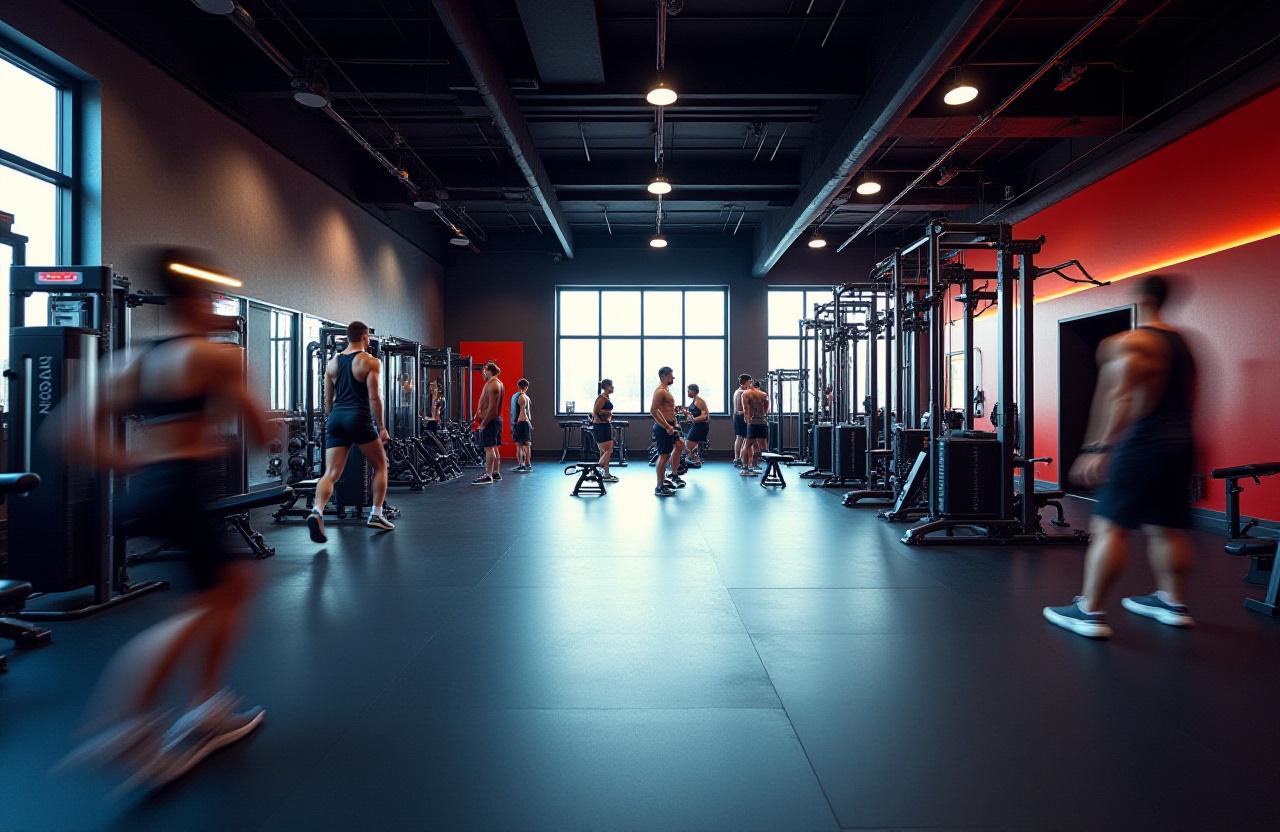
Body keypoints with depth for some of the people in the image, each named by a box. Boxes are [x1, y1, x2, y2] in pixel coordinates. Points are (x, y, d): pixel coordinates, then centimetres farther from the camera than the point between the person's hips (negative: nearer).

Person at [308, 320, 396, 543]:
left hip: (336, 419, 5)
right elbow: (374, 397, -8)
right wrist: (382, 427, -4)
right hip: (359, 418, -5)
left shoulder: (332, 363, 15)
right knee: (380, 466, 14)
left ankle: (317, 511, -25)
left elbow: (328, 399, 17)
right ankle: (376, 515, 13)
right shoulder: (371, 362, -2)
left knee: (331, 473, -1)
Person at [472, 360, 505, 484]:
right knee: (494, 447, 14)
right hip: (497, 419, 10)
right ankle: (496, 473, 21)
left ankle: (488, 476, -10)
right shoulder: (498, 383, 17)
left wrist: (483, 423, -21)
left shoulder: (492, 385, -16)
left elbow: (492, 407, -22)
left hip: (489, 420, -10)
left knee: (488, 448, -10)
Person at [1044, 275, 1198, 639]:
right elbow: (1190, 400, 21)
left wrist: (1100, 448, -23)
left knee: (1110, 526, -7)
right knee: (1167, 527, 17)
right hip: (1180, 443, 9)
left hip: (1144, 444, -9)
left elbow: (1122, 399, -22)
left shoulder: (1130, 343, -10)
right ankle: (1174, 604, 26)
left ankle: (1090, 613, -7)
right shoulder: (1183, 343, 16)